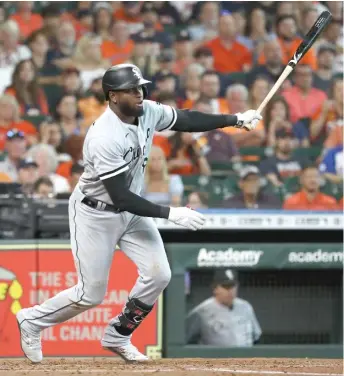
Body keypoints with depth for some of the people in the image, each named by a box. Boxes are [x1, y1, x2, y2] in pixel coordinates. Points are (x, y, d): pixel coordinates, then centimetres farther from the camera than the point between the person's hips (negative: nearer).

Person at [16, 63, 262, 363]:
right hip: (96, 214, -7)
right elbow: (121, 197, -31)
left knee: (158, 274, -4)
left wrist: (235, 120, -2)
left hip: (132, 210, 7)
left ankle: (117, 338, 16)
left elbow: (185, 120, 6)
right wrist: (170, 214, -31)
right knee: (91, 294, -2)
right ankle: (32, 320, 24)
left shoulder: (148, 112, -11)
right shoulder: (105, 138, -33)